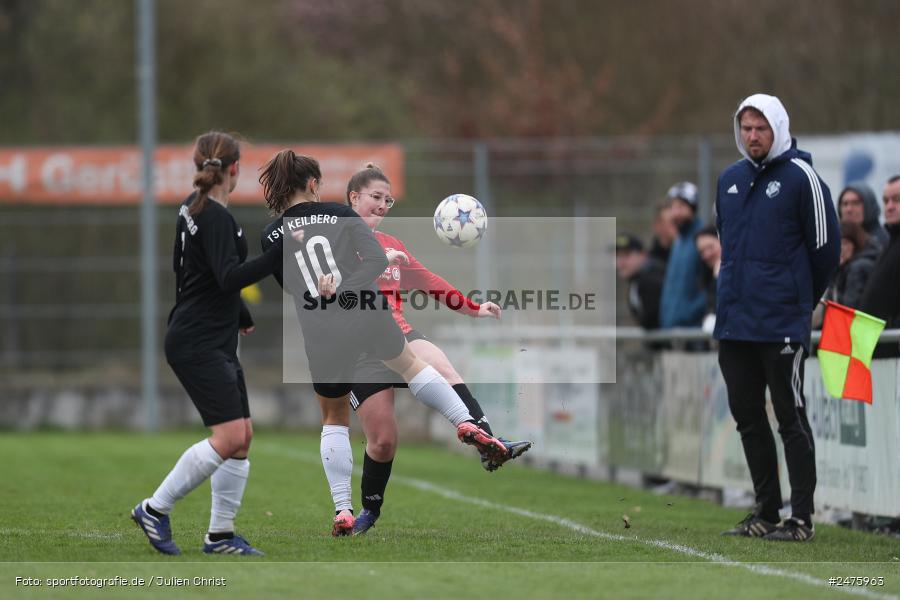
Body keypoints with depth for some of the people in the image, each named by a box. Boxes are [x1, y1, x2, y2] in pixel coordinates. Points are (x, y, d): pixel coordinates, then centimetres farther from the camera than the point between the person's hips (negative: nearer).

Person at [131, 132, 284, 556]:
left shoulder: (194, 208, 14)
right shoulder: (216, 217, -16)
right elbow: (229, 277, -26)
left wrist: (240, 313, 37)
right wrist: (278, 255, -32)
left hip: (216, 345, 10)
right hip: (197, 344, -10)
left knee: (242, 438, 7)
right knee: (229, 436, -15)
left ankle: (221, 535, 8)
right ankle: (156, 509, -5)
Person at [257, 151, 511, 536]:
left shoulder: (271, 237, 2)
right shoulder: (339, 214, 0)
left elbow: (290, 287, 11)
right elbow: (378, 260, -9)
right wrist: (342, 286, -14)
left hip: (322, 337, 0)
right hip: (368, 318, 0)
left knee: (334, 420, 18)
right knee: (410, 365, 31)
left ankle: (342, 511, 10)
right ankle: (466, 424, 16)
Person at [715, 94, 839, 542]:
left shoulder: (801, 177, -7)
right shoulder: (729, 180, 12)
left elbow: (825, 246, -3)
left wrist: (802, 299, 7)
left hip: (782, 325, -7)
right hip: (733, 320, 7)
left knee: (791, 419, -5)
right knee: (747, 417, 10)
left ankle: (802, 518, -3)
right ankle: (766, 510, 19)